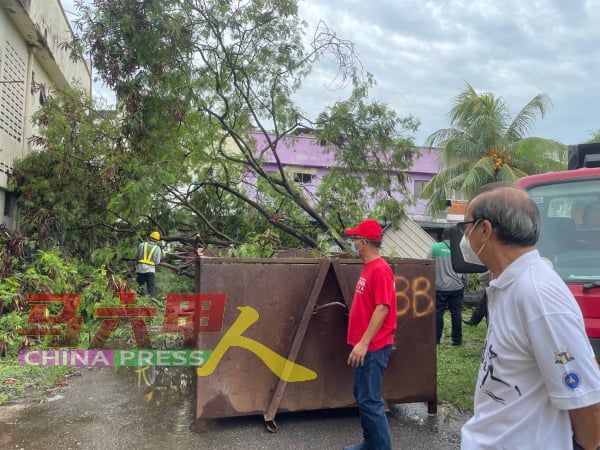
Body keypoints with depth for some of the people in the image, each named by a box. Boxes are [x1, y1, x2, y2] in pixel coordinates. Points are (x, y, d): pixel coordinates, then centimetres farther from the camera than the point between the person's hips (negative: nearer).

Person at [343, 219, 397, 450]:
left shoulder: (380, 269, -17)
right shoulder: (368, 267, 12)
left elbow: (382, 308, -23)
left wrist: (364, 343, -24)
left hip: (373, 347, -10)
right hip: (365, 345, 10)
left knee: (370, 400, -4)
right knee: (361, 396, 17)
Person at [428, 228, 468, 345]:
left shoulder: (435, 247, -3)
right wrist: (464, 284, 18)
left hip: (439, 287, -1)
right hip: (456, 287, 1)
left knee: (438, 312, 6)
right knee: (456, 313, 7)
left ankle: (436, 338, 10)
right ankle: (457, 339, 12)